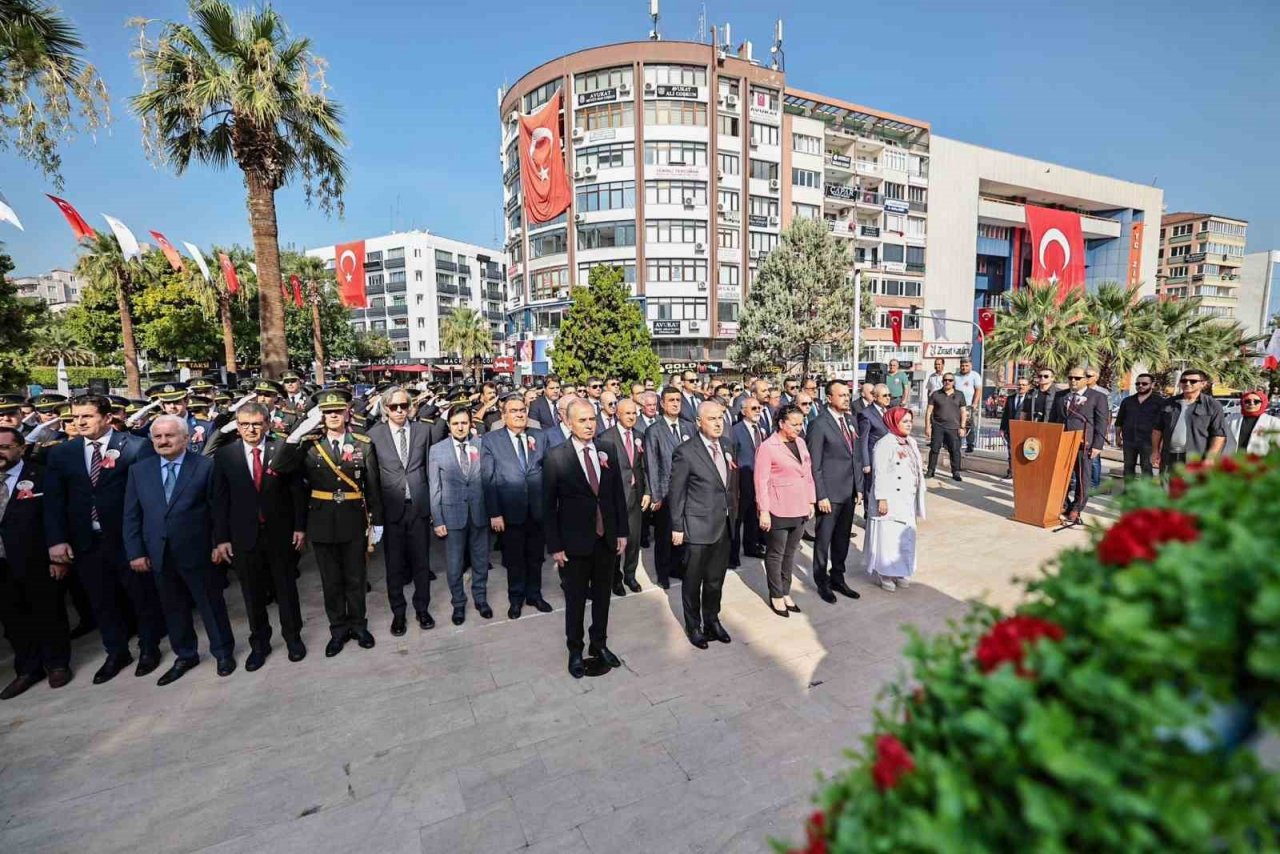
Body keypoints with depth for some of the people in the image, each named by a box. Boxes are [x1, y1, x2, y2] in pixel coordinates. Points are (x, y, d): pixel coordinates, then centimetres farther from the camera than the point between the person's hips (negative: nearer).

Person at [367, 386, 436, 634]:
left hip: (419, 505, 1)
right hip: (391, 508, -1)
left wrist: (431, 500, 4)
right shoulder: (374, 434, -3)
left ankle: (422, 608, 29)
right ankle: (398, 612, 28)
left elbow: (429, 464, 7)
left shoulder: (423, 430, 2)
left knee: (421, 561, 11)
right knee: (394, 564, 11)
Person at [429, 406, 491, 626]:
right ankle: (458, 603, 30)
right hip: (452, 513, -1)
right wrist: (437, 520, -5)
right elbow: (434, 488, -2)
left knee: (481, 560, 15)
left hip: (480, 513, 1)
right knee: (453, 564, 10)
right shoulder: (437, 450, -3)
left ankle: (480, 598, 34)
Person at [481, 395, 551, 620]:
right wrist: (494, 513, -11)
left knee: (535, 556, 16)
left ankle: (534, 594, 36)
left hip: (538, 509, 2)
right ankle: (516, 598, 33)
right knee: (514, 559, 13)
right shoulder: (490, 440, -3)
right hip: (511, 511, -2)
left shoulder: (539, 437, 5)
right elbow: (488, 479, -6)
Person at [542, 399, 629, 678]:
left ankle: (599, 644, 38)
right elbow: (549, 505, -9)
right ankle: (575, 651, 33)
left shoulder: (608, 452, 0)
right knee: (575, 599, 13)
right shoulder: (555, 457, -11)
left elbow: (618, 493, 6)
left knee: (602, 595, 18)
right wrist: (555, 546, -10)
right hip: (575, 541, -3)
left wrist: (622, 532, 5)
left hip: (606, 539, 4)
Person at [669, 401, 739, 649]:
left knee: (716, 578, 19)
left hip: (724, 524, 6)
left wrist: (733, 512, 9)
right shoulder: (685, 452, -16)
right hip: (699, 526, -5)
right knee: (694, 579, 11)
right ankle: (693, 626, 30)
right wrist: (677, 527, -8)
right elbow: (677, 492, -10)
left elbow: (732, 481, 11)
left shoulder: (726, 445, 4)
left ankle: (712, 620, 39)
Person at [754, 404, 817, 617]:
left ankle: (786, 592, 28)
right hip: (778, 510, -6)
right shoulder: (767, 447, -13)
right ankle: (776, 596, 22)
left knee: (790, 552, 15)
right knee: (776, 554, 8)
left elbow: (808, 473, 12)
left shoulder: (800, 442, 7)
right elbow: (761, 481, -14)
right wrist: (763, 511, -15)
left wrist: (811, 501, 10)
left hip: (800, 509, 6)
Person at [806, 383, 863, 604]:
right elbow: (814, 465, -13)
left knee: (842, 539, 17)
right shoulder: (820, 425, -13)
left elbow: (856, 456, 13)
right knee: (823, 540, 7)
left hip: (849, 493, 6)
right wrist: (821, 496, -15)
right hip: (830, 494, -6)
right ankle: (822, 583, 23)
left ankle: (837, 578, 33)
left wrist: (859, 488, 10)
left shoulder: (851, 420, 8)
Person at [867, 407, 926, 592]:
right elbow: (880, 475, -18)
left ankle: (900, 572, 26)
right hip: (890, 500, -8)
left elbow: (916, 470, 15)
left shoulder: (911, 442, 10)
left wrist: (919, 494, 15)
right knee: (888, 536, -1)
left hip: (908, 501, 8)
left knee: (906, 536, 13)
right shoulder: (884, 444, -16)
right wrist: (882, 499, -21)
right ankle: (884, 574, 12)